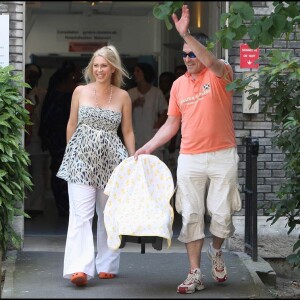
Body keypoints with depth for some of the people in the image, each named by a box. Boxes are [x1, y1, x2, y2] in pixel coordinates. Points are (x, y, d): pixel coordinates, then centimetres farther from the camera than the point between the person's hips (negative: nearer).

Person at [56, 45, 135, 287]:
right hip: (82, 158, -1)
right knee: (81, 214, -11)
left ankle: (106, 265, 18)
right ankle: (79, 268, -19)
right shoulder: (80, 92, 4)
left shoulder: (123, 97, 4)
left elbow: (128, 132, 9)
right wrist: (70, 155, 14)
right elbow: (72, 125, 12)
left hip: (111, 159, 1)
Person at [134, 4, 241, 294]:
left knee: (222, 213, 1)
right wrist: (148, 147, 5)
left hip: (222, 155, -3)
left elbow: (211, 62, -31)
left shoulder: (219, 74, -5)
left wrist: (186, 34, -40)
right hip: (189, 159, 3)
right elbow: (171, 124, 14)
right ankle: (195, 274, 7)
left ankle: (216, 250, 32)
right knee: (191, 216, 2)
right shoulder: (178, 85, 8)